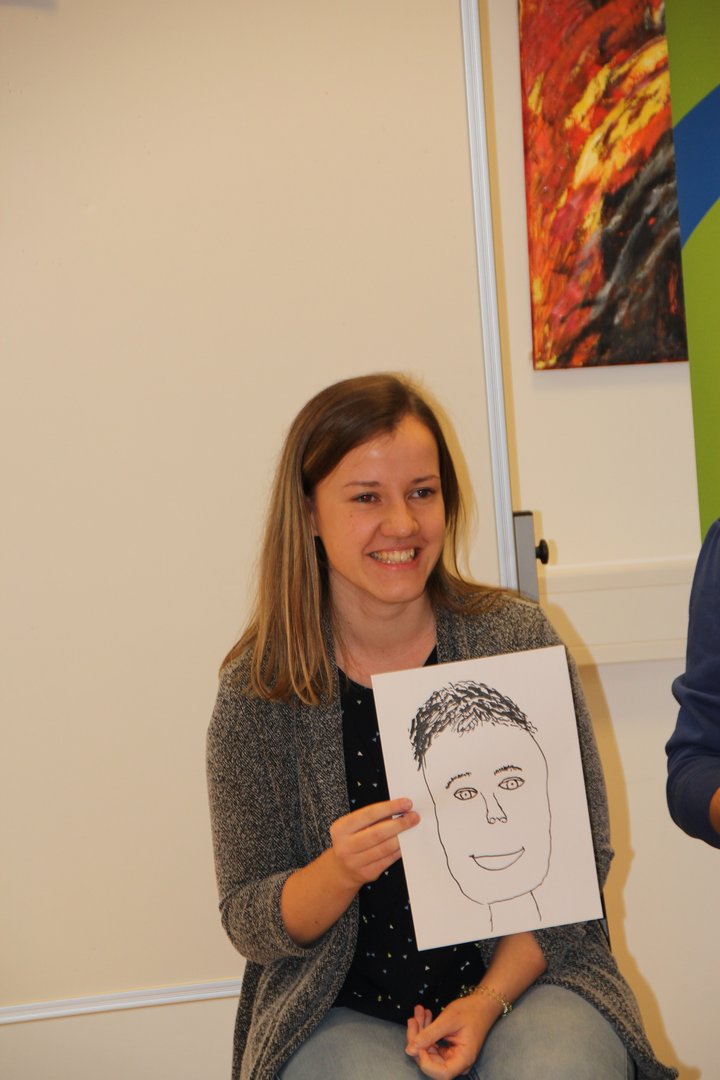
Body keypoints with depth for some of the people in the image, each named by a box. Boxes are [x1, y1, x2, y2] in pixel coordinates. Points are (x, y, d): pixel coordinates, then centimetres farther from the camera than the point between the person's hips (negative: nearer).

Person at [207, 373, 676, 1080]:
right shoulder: (258, 691, -5)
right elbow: (249, 927, -1)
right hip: (343, 1011, 0)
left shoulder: (517, 640, -4)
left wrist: (490, 1000, -13)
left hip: (521, 975, 1)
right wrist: (340, 871, -22)